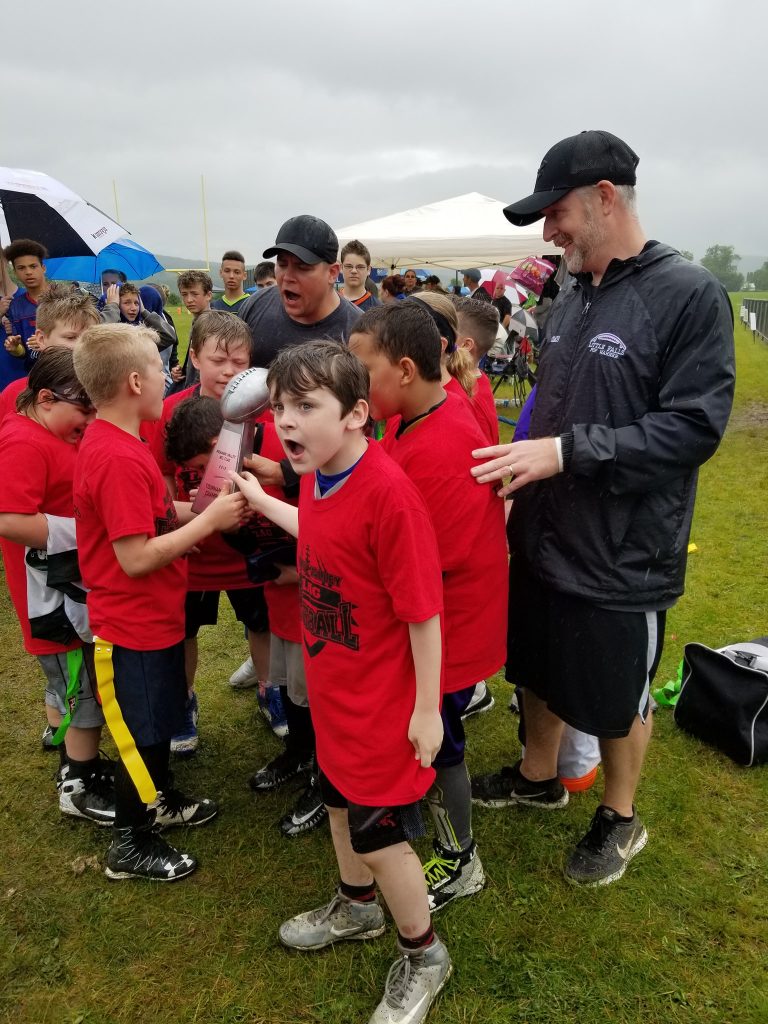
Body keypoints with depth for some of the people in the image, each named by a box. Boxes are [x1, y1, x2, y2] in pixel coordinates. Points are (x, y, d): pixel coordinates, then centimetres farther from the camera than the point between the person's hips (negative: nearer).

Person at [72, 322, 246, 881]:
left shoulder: (109, 442, 4)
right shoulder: (119, 459, -28)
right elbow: (136, 557, -28)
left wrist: (192, 513, -3)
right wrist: (208, 520, -21)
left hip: (152, 617, 10)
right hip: (135, 626, -10)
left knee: (160, 718, 27)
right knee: (141, 735, 9)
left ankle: (161, 800, 49)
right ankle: (130, 846, 30)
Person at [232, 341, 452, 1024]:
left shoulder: (388, 492, -30)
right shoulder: (316, 475, -5)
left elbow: (423, 613, -24)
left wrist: (426, 711, -17)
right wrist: (261, 501, 23)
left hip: (382, 703, -8)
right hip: (333, 687, 8)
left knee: (380, 831, 9)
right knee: (340, 799, 26)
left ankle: (422, 956, 38)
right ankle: (357, 905, 55)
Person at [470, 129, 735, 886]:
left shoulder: (688, 294, -15)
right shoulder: (571, 296, 5)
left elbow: (694, 427, -21)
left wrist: (565, 452, -25)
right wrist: (526, 469, 8)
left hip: (622, 557, -6)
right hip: (542, 540, 6)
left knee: (617, 698, 13)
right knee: (539, 669, 22)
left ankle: (620, 819, 39)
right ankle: (538, 776, 48)